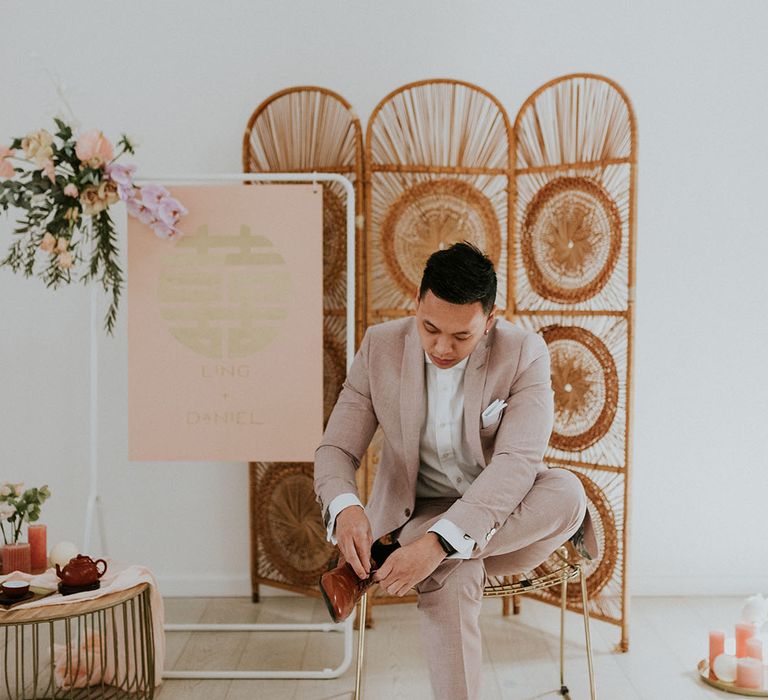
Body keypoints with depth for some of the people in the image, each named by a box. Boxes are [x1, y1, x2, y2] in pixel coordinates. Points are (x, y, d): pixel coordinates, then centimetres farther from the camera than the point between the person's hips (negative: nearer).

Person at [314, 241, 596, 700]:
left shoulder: (524, 353, -13)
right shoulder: (381, 348, -7)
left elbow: (517, 461, -25)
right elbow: (336, 449, -6)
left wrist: (439, 542, -40)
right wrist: (345, 507, -31)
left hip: (501, 518, 1)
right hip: (416, 513, -1)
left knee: (566, 491, -33)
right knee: (454, 572, -36)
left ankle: (381, 557, -27)